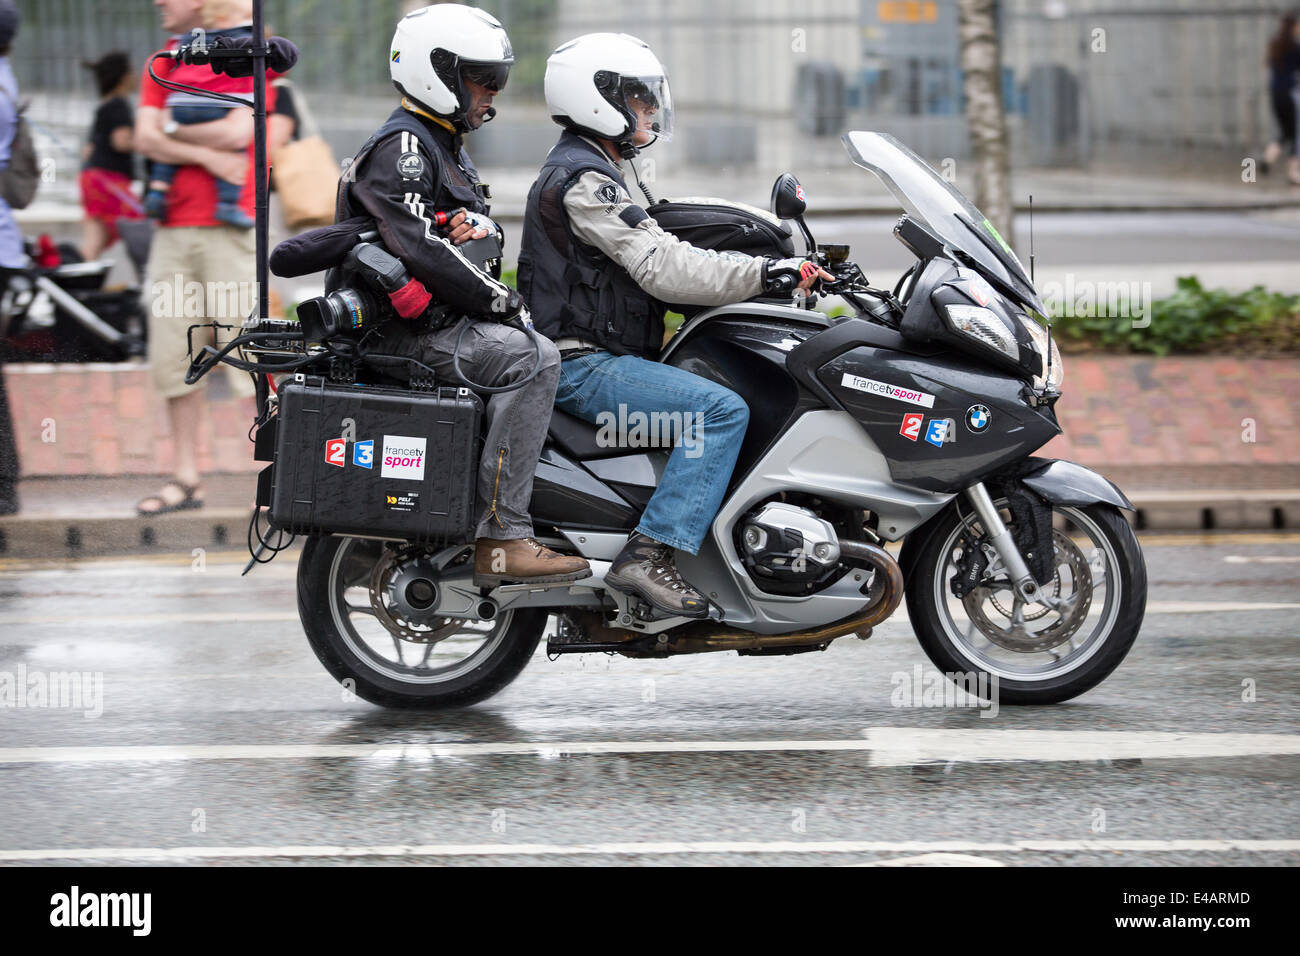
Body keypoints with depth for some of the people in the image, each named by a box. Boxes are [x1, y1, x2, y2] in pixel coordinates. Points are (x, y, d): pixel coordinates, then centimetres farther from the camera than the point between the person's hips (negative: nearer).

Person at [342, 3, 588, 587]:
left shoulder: (445, 145, 20)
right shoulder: (401, 149, -14)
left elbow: (482, 218, 21)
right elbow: (421, 251, -25)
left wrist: (478, 225, -5)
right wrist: (505, 303, -19)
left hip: (447, 319, 11)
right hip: (406, 334, -11)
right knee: (532, 358, -30)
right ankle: (501, 540, -34)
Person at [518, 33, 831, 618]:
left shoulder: (587, 171, 22)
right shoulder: (583, 180, -14)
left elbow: (654, 258, 20)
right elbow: (662, 268, -23)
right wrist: (770, 273, -21)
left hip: (597, 356, 11)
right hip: (583, 366, -11)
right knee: (722, 410, -24)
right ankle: (650, 553, -30)